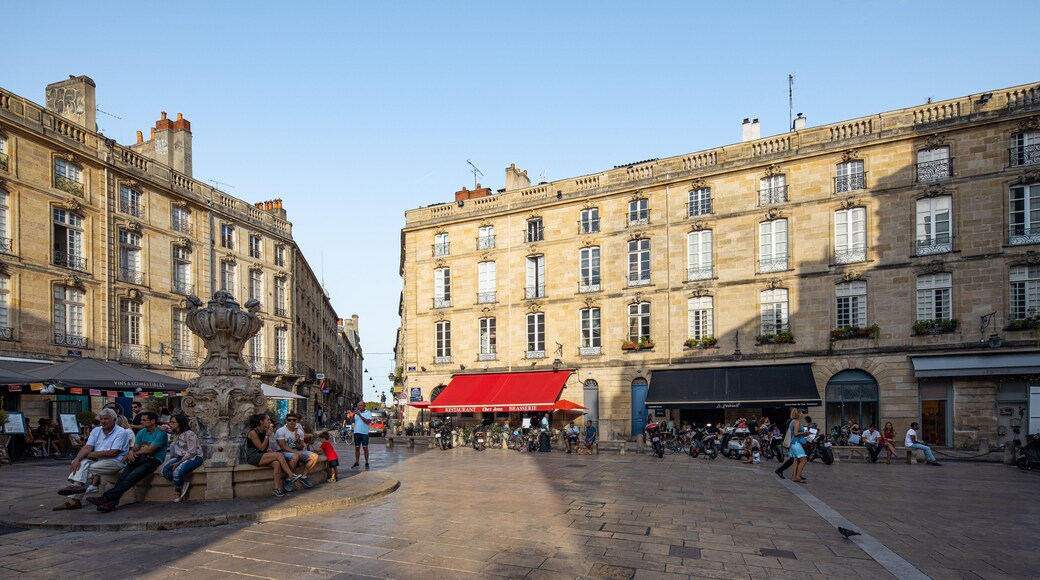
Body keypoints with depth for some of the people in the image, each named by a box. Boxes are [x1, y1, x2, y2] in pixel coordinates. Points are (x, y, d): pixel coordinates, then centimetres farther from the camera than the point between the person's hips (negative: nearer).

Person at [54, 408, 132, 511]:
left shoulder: (121, 433, -8)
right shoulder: (96, 431, 14)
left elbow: (113, 453, -16)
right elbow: (87, 447, 1)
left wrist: (92, 454, -9)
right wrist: (77, 459, -18)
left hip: (115, 461, -6)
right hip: (97, 460, 6)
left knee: (87, 469, -27)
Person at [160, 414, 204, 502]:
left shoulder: (189, 434, -17)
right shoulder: (175, 433, 8)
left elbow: (191, 453, -19)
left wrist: (179, 462, -21)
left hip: (193, 458, -8)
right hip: (180, 457, 8)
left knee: (177, 472, -31)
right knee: (164, 469, -17)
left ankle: (178, 491, -1)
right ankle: (183, 485, -9)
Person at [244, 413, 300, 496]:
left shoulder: (265, 431, 8)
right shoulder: (253, 433, -14)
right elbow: (261, 448, -15)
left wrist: (270, 450, -1)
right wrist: (267, 436, -15)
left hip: (262, 456, 7)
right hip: (253, 457, -7)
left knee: (277, 463, -25)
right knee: (279, 455, -25)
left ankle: (277, 488, -24)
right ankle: (291, 476, -19)